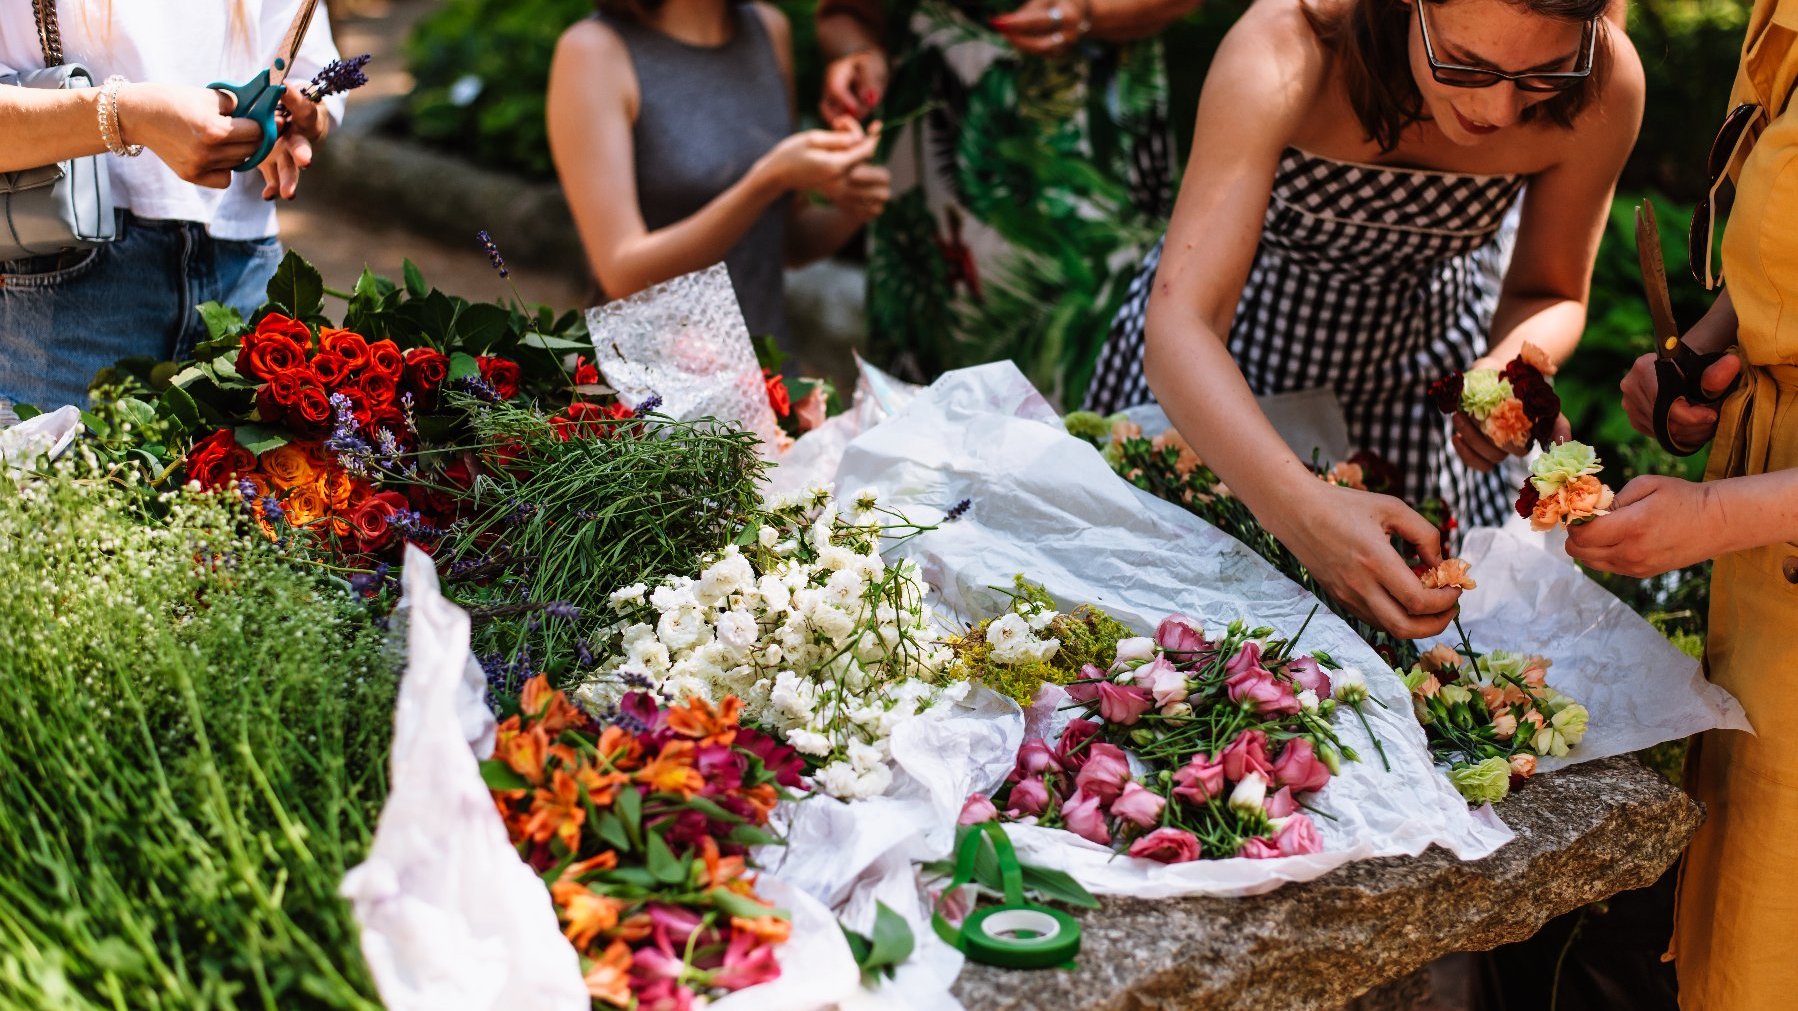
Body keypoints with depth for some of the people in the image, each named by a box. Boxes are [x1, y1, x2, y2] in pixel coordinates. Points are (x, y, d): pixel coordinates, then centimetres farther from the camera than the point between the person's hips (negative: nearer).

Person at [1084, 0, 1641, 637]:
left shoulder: (1602, 84, -28)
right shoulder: (1282, 53, -39)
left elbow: (1552, 294, -9)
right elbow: (1180, 325, -47)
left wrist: (1511, 368, -33)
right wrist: (1303, 510, -63)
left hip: (1423, 333, 2)